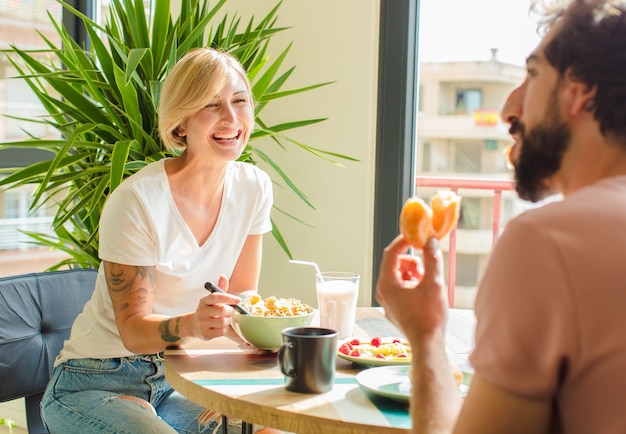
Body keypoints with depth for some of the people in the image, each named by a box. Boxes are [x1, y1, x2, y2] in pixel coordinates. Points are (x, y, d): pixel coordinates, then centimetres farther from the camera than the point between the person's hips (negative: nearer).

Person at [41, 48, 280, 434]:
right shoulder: (137, 202, -21)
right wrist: (190, 325, -38)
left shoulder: (253, 188, -4)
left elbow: (243, 296, 4)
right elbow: (133, 329, -18)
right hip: (97, 385, -5)